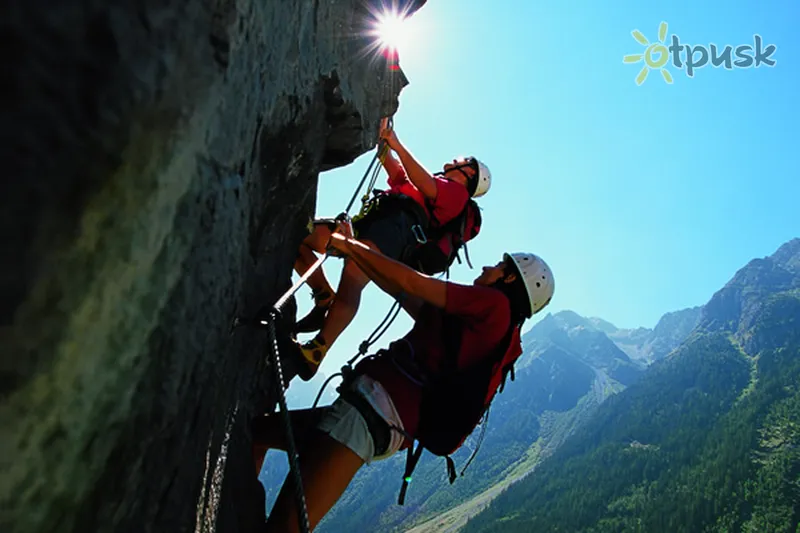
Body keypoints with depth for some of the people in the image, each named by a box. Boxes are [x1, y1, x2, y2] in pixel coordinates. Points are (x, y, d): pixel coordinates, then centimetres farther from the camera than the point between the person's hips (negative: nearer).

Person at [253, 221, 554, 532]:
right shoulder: (478, 324, 22)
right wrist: (352, 250, 26)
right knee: (254, 430, 16)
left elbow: (409, 283, -7)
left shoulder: (495, 303, -4)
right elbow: (403, 293, 25)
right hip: (380, 415, 11)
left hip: (376, 409, -11)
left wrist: (348, 245, 3)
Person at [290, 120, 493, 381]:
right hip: (368, 222, 9)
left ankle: (317, 351, -39)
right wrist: (384, 139, 24)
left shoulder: (457, 191, 16)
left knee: (353, 275, -37)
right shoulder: (434, 180, 41)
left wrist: (399, 146, -6)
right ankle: (325, 300, -9)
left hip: (398, 225, -9)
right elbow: (395, 170, 37)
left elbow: (427, 188, -4)